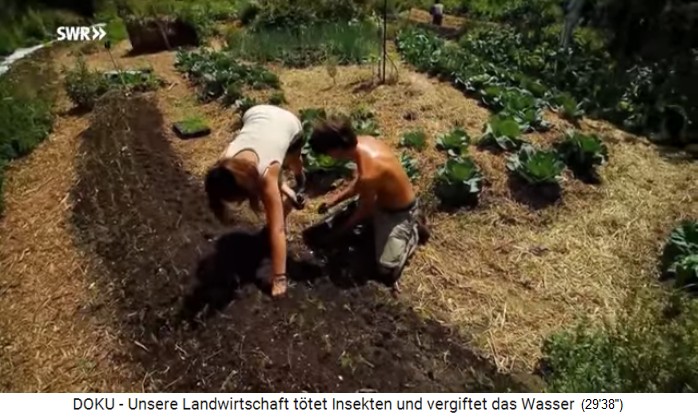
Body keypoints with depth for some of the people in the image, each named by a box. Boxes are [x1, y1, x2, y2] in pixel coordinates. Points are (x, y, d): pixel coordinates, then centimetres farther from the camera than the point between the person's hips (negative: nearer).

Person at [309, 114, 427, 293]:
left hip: (400, 213, -8)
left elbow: (363, 212, -21)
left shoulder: (369, 173, -40)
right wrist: (335, 200, -1)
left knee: (387, 271, -6)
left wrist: (336, 233, -7)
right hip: (384, 198, 8)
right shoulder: (363, 141, -14)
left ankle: (413, 229, 13)